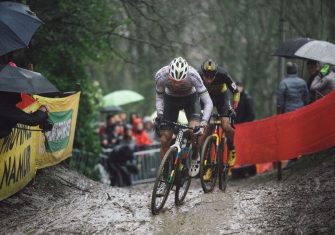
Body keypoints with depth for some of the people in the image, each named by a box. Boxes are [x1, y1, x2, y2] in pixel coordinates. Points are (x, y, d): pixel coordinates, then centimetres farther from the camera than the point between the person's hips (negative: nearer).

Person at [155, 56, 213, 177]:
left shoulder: (193, 76, -38)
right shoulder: (161, 76, -33)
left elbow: (208, 102, -32)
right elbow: (159, 96, -11)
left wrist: (204, 122, -45)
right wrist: (159, 114, -26)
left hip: (190, 98, -1)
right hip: (171, 99, 1)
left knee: (196, 130, -25)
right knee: (165, 139, -8)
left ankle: (195, 157, 4)